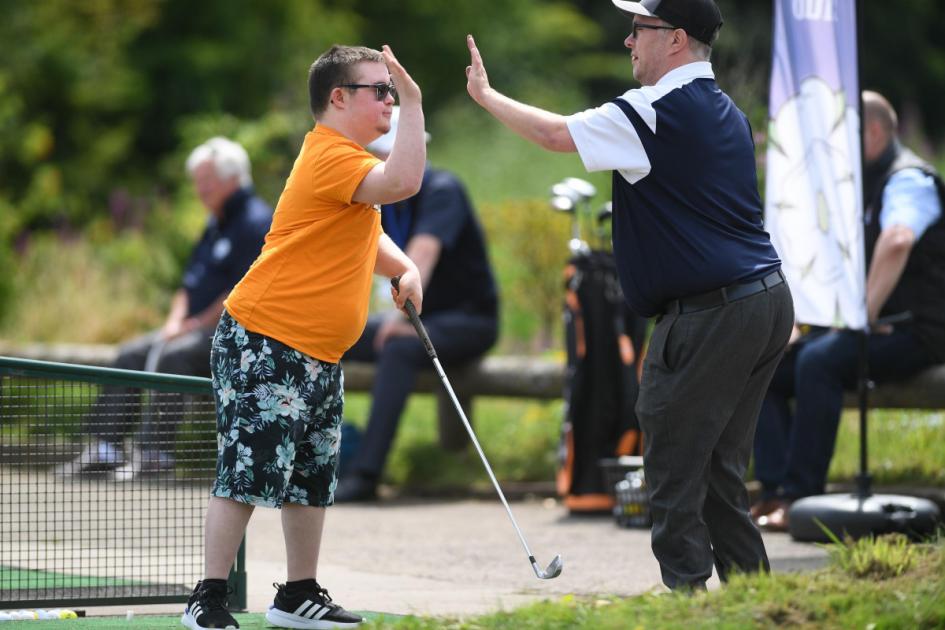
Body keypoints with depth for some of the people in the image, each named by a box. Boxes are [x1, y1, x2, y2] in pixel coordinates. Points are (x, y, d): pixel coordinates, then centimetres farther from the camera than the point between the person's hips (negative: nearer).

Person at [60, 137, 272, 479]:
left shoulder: (255, 222, -11)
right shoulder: (215, 226, 20)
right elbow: (189, 284, 22)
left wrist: (197, 324, -16)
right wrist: (175, 321, 2)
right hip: (200, 329, 10)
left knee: (174, 355, -32)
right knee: (132, 353, -1)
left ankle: (155, 451, -33)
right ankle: (105, 446, -9)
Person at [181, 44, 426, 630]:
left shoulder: (347, 157, 17)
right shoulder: (331, 157, -17)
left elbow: (367, 235, 27)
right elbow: (403, 182, -33)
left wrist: (405, 269, 9)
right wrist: (413, 100, -28)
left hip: (318, 356, 10)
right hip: (266, 347, -10)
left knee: (313, 478, 13)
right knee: (247, 474, -8)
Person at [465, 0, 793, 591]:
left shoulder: (659, 110, -12)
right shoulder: (725, 110, 17)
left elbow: (556, 133, -9)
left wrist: (485, 94, 5)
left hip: (710, 315, -9)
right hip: (768, 299, 9)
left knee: (674, 470, -5)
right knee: (721, 470, 14)